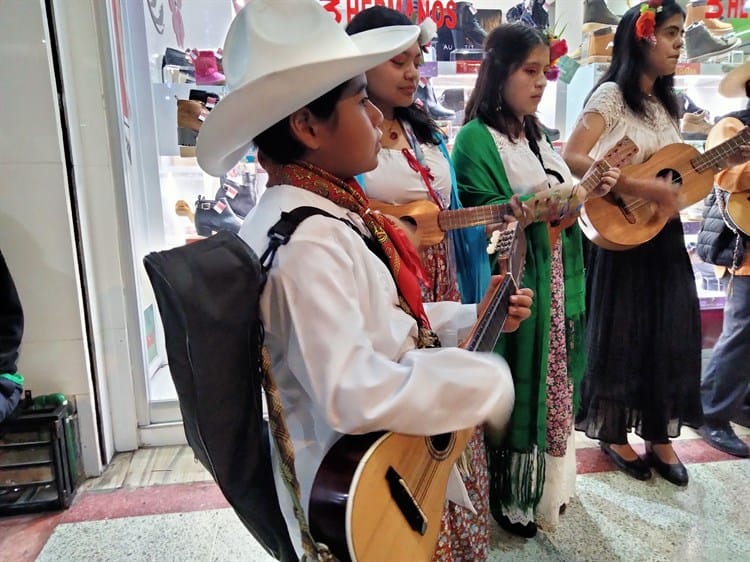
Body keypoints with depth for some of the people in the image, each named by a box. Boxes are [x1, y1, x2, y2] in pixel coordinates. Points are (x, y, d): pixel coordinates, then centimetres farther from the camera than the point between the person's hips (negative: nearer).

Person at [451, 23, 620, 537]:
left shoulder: (534, 134, 14)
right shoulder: (476, 138, -12)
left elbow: (558, 202, 17)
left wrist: (589, 191, 0)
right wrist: (542, 206, -25)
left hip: (557, 281, 8)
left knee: (553, 384, 18)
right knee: (516, 391, 4)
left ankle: (546, 482, 38)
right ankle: (506, 497, 25)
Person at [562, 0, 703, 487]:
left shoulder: (667, 104, 15)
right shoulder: (610, 95, -8)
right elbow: (573, 158, -21)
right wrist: (640, 187, -25)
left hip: (665, 233, 7)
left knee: (670, 333, 10)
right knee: (622, 333, 4)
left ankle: (659, 436, 26)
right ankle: (613, 433, 24)